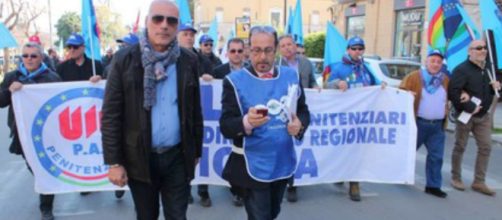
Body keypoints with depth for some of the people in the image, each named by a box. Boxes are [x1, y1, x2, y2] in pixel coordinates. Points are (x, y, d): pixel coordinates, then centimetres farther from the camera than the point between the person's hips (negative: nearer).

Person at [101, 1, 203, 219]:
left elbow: (195, 111, 6)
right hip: (139, 157, -1)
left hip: (177, 156, 1)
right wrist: (114, 162, -8)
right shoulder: (125, 59, -6)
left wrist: (196, 151, 10)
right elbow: (110, 114, -6)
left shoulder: (188, 60, 0)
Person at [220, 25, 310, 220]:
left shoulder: (291, 76, 1)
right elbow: (226, 126, -15)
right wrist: (247, 122, -36)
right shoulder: (235, 81, -11)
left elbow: (303, 111, 11)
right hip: (252, 167, -5)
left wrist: (300, 124, -12)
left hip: (283, 164, 5)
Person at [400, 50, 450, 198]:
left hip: (438, 125, 5)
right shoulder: (414, 77, -4)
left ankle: (433, 186, 15)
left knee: (436, 156, 5)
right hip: (418, 123, -4)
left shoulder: (446, 80, 13)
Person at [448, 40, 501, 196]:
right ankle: (456, 178, 20)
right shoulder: (462, 69, -15)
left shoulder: (486, 69, 12)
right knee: (460, 147, 5)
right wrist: (469, 107, -26)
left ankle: (479, 182, 14)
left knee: (485, 148, 5)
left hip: (483, 116, 7)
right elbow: (452, 92, -27)